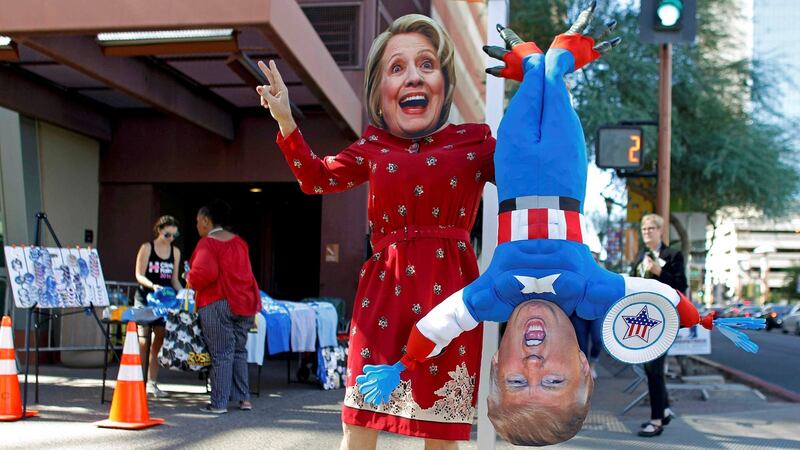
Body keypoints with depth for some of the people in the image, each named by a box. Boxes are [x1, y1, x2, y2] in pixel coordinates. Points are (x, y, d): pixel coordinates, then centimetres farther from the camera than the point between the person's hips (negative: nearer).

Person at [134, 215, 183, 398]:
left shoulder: (175, 251, 11)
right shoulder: (146, 248, -2)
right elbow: (139, 275, -6)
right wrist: (153, 285, -23)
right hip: (145, 298, -4)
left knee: (159, 342, 3)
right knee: (143, 341, -8)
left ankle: (152, 383, 10)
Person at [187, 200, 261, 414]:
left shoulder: (207, 243, -11)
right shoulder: (239, 242, 13)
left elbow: (204, 273, -24)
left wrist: (191, 282, -5)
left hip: (217, 304, -7)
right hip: (245, 302, 7)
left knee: (221, 354, -3)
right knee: (239, 351, 15)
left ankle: (219, 403, 1)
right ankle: (244, 398, 16)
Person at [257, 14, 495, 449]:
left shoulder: (475, 142, 3)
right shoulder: (373, 147, 12)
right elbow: (317, 178, 26)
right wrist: (285, 122, 16)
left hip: (449, 292, -2)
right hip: (383, 286, 2)